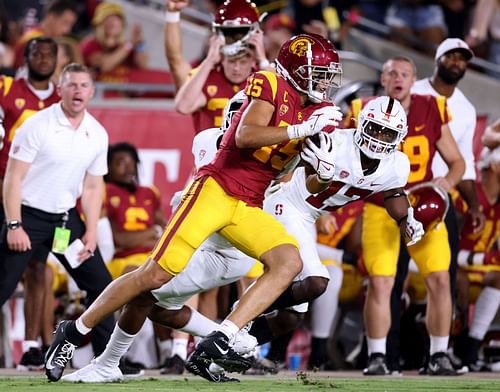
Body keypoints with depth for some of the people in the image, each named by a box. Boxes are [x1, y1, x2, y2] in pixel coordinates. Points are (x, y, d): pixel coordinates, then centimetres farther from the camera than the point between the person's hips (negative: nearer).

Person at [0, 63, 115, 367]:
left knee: (100, 284, 3)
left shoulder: (98, 134, 3)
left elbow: (93, 187, 11)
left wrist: (91, 233, 2)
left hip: (66, 217, 5)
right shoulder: (37, 125, -13)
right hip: (28, 215, -5)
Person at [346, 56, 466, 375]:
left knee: (439, 280, -7)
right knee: (380, 283, -10)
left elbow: (457, 161, 4)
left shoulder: (432, 112, -4)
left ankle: (440, 355, 5)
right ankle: (377, 358, 1)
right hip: (380, 209, -1)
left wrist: (448, 181, -16)